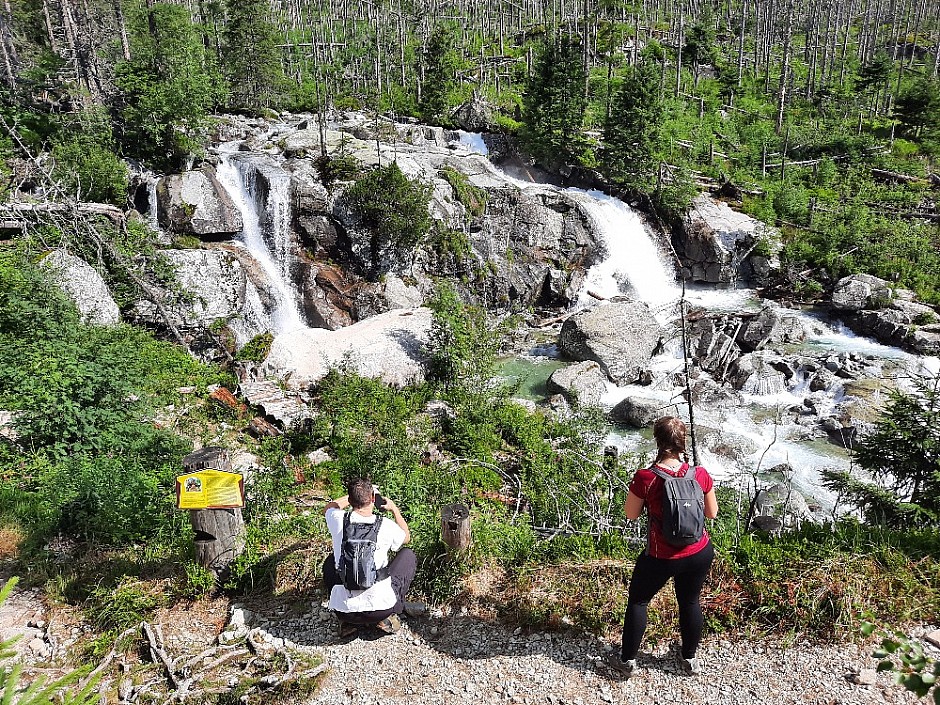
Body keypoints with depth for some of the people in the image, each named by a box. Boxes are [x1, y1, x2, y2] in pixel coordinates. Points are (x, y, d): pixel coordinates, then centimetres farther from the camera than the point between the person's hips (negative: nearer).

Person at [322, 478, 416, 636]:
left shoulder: (339, 520, -8)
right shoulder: (386, 526, -11)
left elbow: (328, 508, 21)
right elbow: (406, 537, 15)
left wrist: (354, 494, 27)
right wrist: (394, 508, 24)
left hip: (343, 609, 2)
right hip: (380, 607, -2)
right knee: (408, 555, 19)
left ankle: (348, 622, 23)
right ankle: (388, 617, 15)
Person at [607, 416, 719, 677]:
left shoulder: (645, 478, -23)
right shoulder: (700, 474, -13)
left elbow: (631, 514, -8)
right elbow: (712, 513, 2)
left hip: (661, 558, -3)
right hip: (700, 553, 3)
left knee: (637, 601, 18)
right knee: (690, 601, 25)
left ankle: (627, 660, 30)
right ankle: (690, 659, 43)